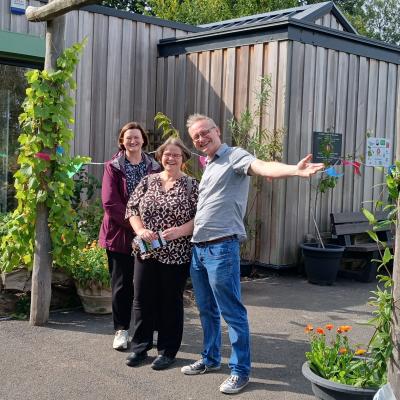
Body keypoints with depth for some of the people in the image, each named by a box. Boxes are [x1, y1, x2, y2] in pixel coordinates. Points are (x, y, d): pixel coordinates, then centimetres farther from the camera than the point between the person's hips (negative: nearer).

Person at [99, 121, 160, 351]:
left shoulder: (154, 168, 5)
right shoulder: (113, 167, -1)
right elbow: (110, 203, -9)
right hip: (120, 234, -2)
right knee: (122, 284, 4)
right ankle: (121, 330, 15)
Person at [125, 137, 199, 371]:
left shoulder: (192, 185, -1)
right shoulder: (148, 181, 8)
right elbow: (132, 209, 6)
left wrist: (179, 231, -20)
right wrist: (140, 230, -11)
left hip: (176, 255, -3)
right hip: (146, 252, 3)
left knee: (171, 302, 7)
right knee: (143, 299, 8)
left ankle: (167, 351, 19)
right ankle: (140, 347, 22)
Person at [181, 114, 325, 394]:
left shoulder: (235, 156, -8)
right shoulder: (208, 167, 18)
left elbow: (263, 167, -29)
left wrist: (295, 170, -49)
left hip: (221, 248, -9)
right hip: (198, 247, 9)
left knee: (232, 312, -1)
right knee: (207, 310, 19)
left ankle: (241, 371, 9)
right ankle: (211, 359, 33)